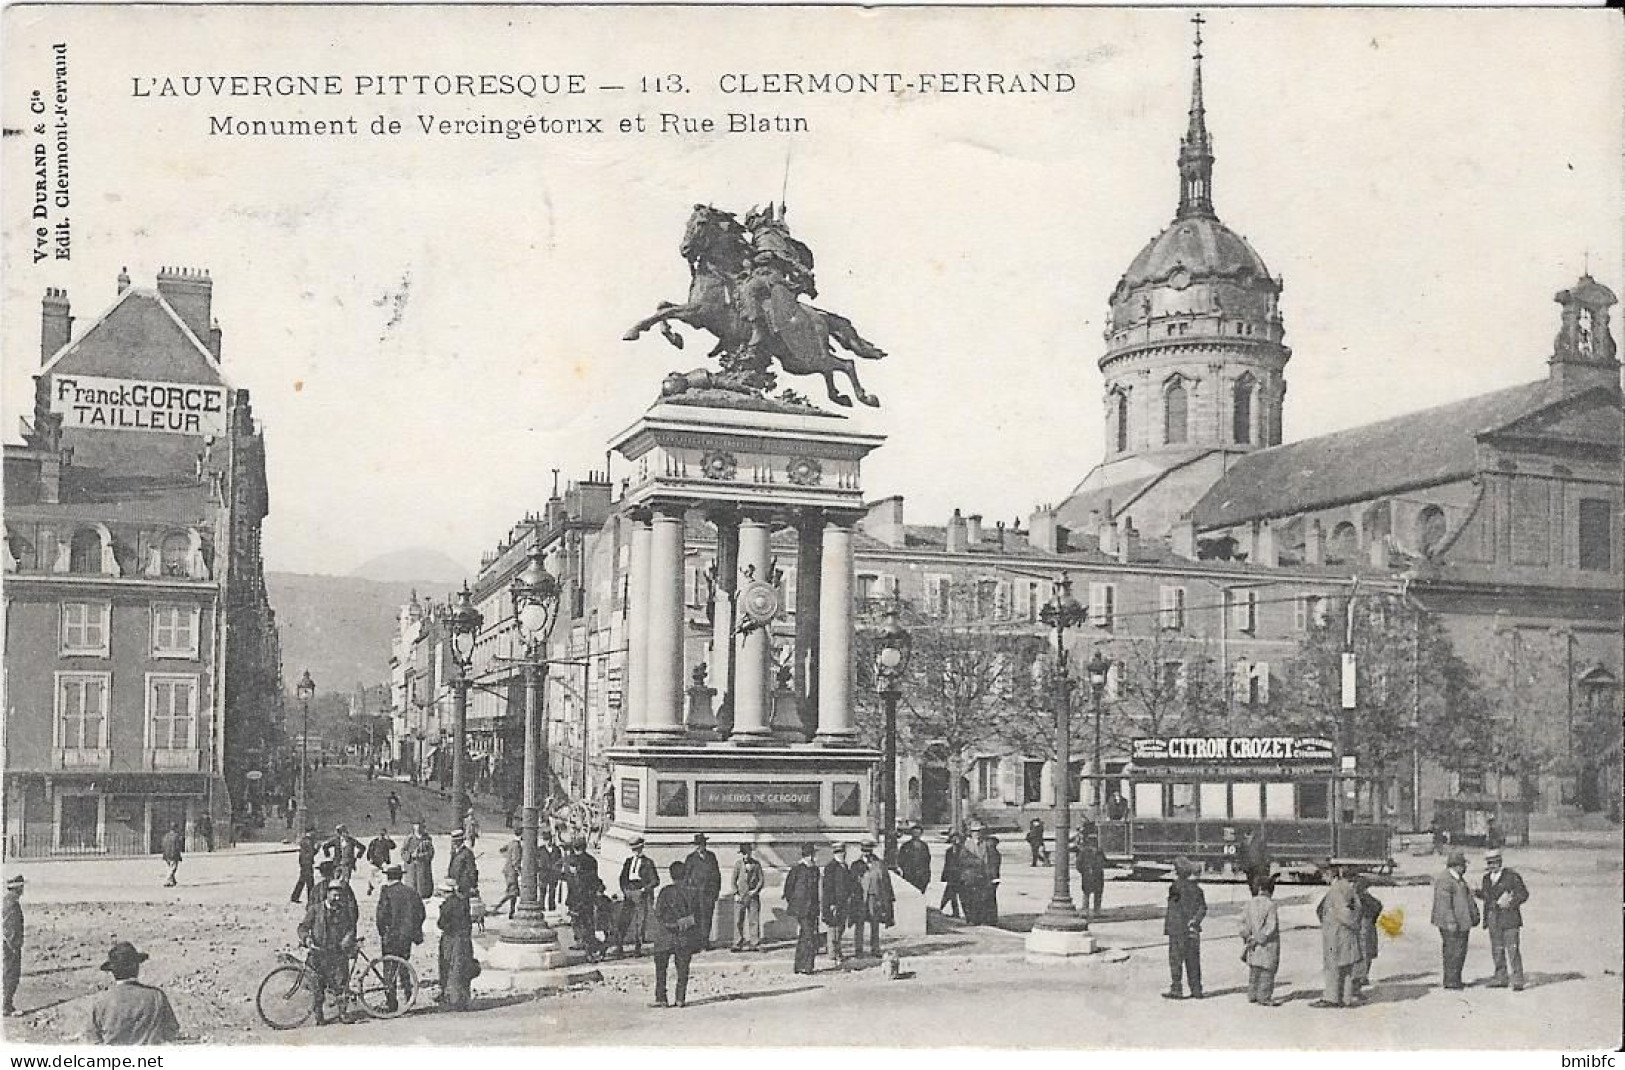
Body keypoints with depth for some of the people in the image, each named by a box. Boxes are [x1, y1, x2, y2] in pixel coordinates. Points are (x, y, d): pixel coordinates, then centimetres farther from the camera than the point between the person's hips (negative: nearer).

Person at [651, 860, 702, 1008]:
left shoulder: (666, 892, -10)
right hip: (686, 937, 2)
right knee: (682, 969, 12)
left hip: (666, 936, -2)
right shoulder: (692, 892, -5)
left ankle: (660, 998, 6)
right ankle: (680, 998, 8)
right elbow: (697, 915, -1)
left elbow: (658, 914, -9)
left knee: (661, 968, 10)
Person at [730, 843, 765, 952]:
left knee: (754, 920, -2)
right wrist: (736, 894, -5)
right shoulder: (738, 864, 2)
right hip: (740, 896, 0)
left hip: (753, 895, 0)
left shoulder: (756, 864, 4)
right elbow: (733, 880, 5)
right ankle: (737, 944, 2)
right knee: (738, 921, -2)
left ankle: (755, 944, 3)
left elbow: (761, 879, 7)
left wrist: (756, 890, -7)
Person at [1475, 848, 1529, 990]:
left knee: (1513, 949, -9)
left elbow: (1523, 894, -6)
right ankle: (1500, 978, 20)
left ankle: (1518, 980, -5)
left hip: (1509, 919, -6)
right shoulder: (1487, 878, 11)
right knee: (1497, 950, 10)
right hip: (1493, 920, 6)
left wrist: (1511, 902, -20)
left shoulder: (1511, 876, -8)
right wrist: (1477, 892, 2)